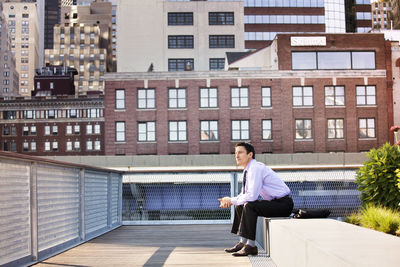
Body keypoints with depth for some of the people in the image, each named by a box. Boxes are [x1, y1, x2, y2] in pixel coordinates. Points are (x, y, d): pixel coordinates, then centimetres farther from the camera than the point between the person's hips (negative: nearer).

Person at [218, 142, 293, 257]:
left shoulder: (256, 168, -19)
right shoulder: (248, 170, 10)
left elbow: (251, 196, -27)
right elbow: (245, 195, 18)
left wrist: (231, 200, -14)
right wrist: (228, 200, -1)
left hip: (283, 205, -10)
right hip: (274, 203, 10)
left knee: (249, 206, -27)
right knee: (239, 206, 8)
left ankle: (251, 246, -20)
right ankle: (243, 242, 7)